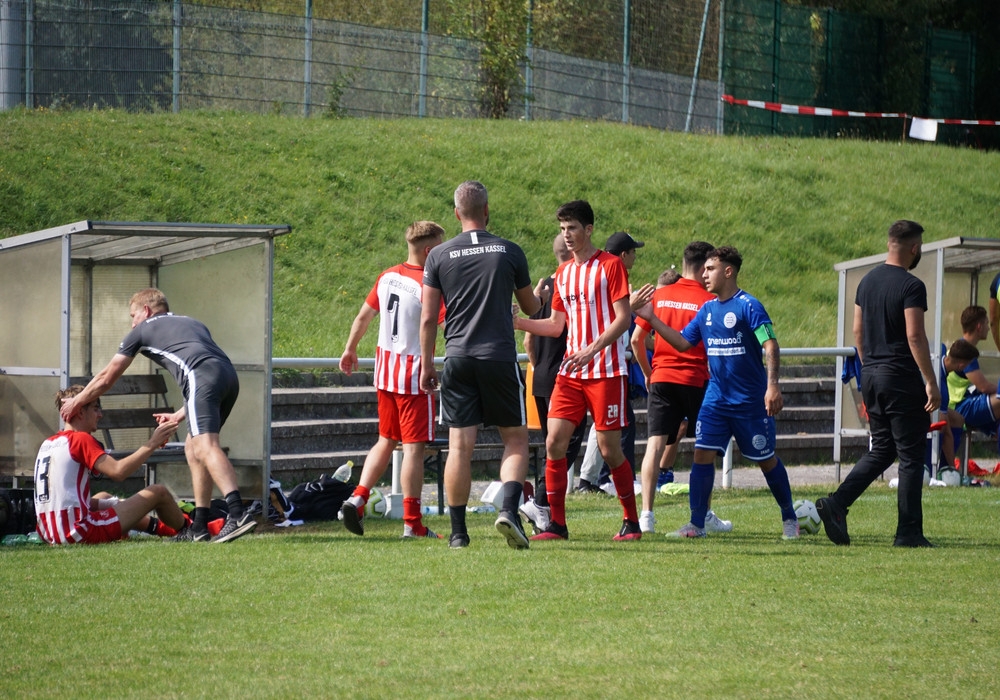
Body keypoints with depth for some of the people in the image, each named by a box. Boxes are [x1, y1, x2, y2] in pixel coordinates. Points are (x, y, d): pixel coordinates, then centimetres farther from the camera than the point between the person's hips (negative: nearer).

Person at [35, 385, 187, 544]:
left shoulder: (47, 444, 13)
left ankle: (160, 527, 55)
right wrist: (152, 443, -11)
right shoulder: (81, 439, -10)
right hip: (82, 534, -9)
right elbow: (118, 471, -19)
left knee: (104, 498, 39)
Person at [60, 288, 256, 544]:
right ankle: (200, 527, 14)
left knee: (205, 447, -19)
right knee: (193, 448, 17)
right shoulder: (192, 323, 38)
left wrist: (75, 403, 42)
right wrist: (180, 415, 41)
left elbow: (106, 378, 28)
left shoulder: (143, 330, 22)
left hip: (201, 377, -7)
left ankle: (238, 513, -40)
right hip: (229, 375, 7)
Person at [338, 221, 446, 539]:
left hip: (385, 369, 7)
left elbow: (363, 316, 16)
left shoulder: (387, 277, 7)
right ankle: (412, 522, -2)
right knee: (414, 446, -3)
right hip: (414, 373, -7)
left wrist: (350, 349, 31)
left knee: (386, 440, 18)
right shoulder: (427, 285, -15)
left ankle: (358, 497, 4)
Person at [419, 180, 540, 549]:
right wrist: (540, 295, 37)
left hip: (457, 360, 1)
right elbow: (531, 307, 13)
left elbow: (428, 317, 2)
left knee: (460, 445, 3)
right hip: (500, 359, -1)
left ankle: (458, 530, 3)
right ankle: (509, 509, -13)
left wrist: (426, 364, 11)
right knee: (515, 439, 8)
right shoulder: (510, 252, 1)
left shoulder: (439, 256, 2)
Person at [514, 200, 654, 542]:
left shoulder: (610, 265, -5)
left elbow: (623, 318, -11)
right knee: (554, 442, -5)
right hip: (570, 372, 6)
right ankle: (556, 523, 0)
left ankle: (632, 522, 11)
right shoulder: (563, 272, 14)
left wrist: (592, 349, -23)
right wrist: (517, 322, 4)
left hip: (606, 371, -6)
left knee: (610, 448, -3)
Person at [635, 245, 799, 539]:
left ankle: (790, 519, 23)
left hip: (751, 401, -6)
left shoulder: (748, 306, -13)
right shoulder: (707, 310, 8)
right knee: (703, 454, -7)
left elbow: (771, 346, -19)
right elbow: (683, 343, 14)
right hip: (716, 399, 6)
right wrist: (651, 319, 7)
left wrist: (772, 385, -30)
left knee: (766, 460, 6)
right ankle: (696, 524, -3)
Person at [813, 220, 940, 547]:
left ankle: (836, 504, 0)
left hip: (871, 375, 8)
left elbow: (857, 331, 15)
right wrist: (931, 382, -17)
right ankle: (908, 531, 2)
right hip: (902, 378, -8)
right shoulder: (911, 286, -14)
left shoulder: (868, 281, 11)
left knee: (881, 450, 16)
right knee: (911, 456, 1)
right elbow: (915, 336, -19)